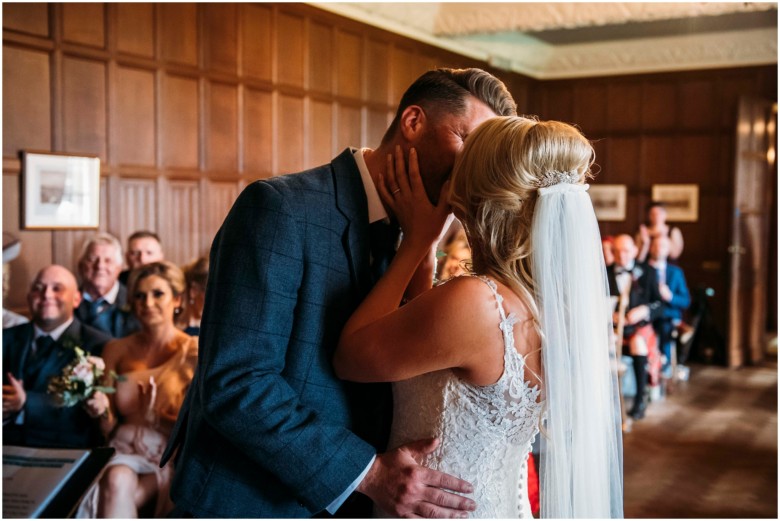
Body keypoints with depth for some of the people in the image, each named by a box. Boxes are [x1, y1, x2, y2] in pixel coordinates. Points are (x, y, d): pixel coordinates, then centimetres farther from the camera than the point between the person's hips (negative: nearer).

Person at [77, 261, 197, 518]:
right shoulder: (117, 350, 9)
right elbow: (109, 428, 11)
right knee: (116, 480, -32)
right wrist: (102, 411, -11)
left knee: (111, 498, -31)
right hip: (125, 449, 3)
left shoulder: (194, 352, -1)